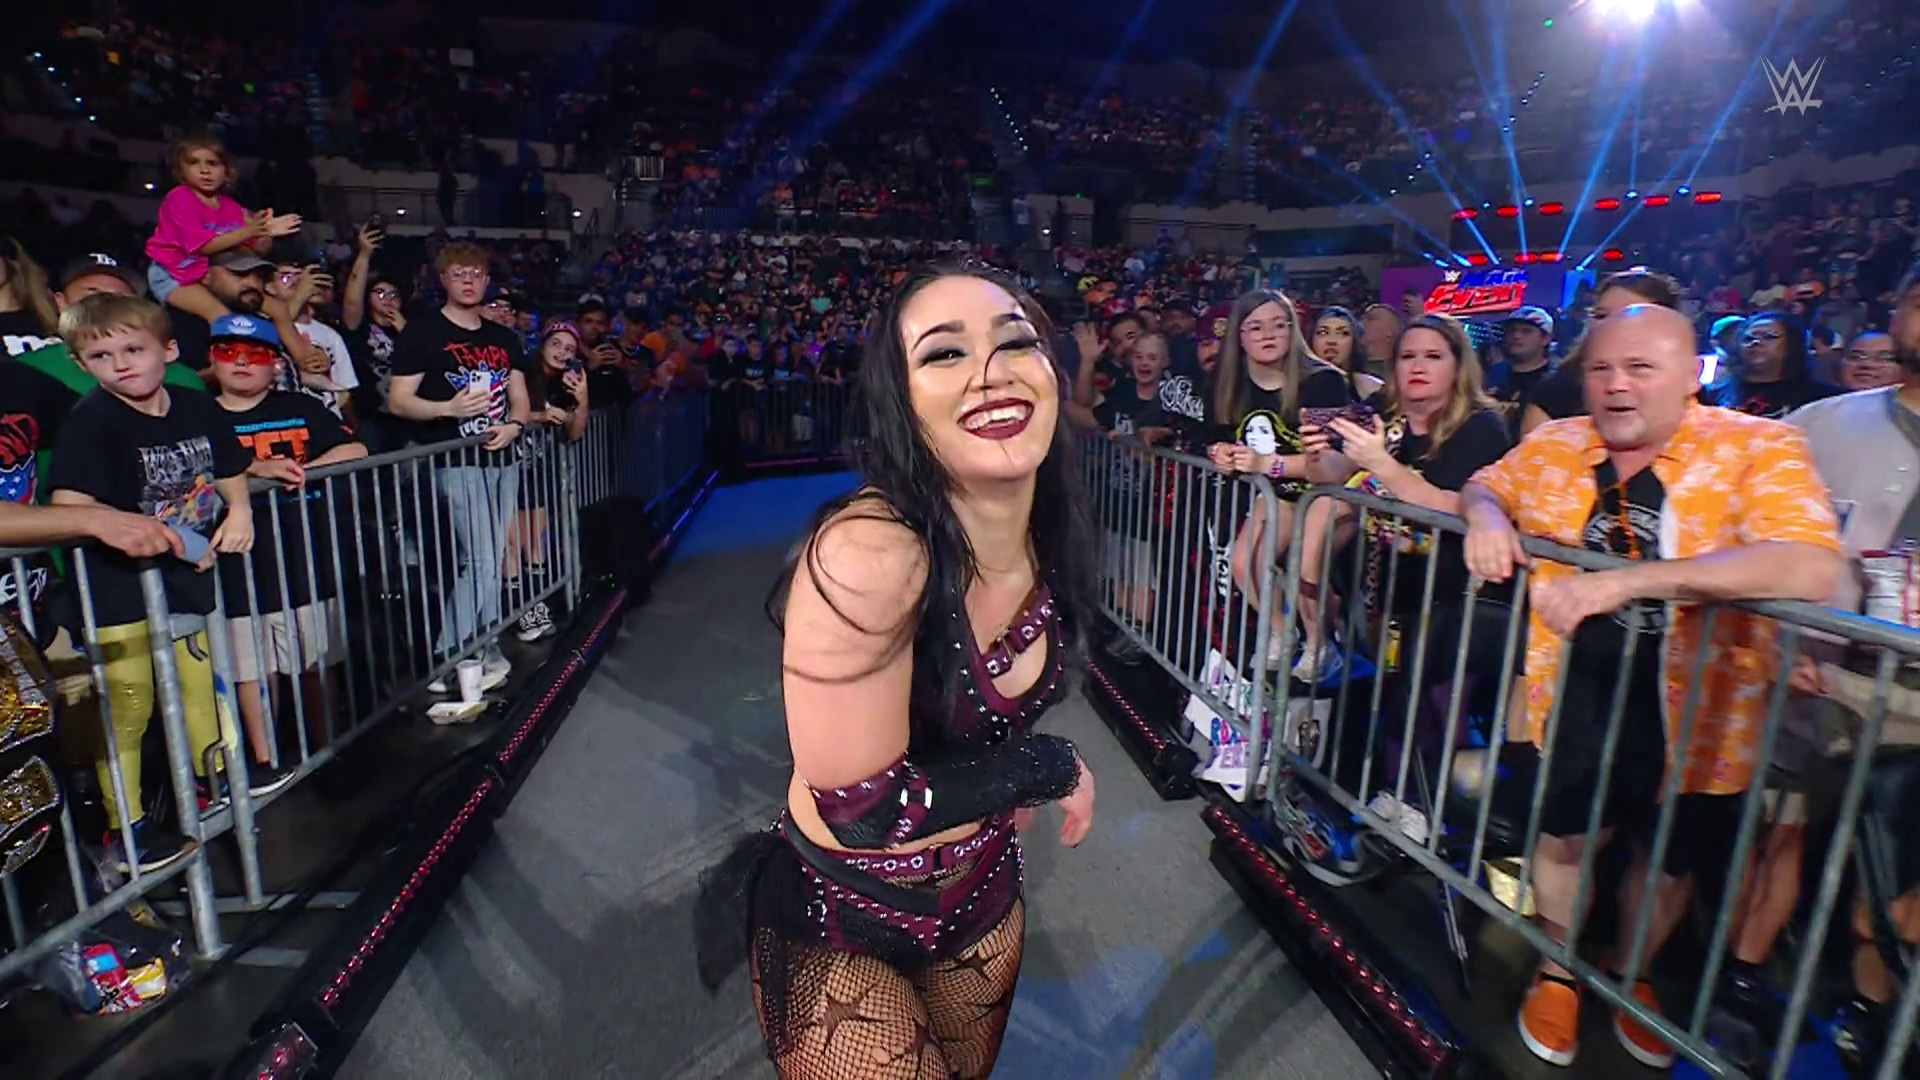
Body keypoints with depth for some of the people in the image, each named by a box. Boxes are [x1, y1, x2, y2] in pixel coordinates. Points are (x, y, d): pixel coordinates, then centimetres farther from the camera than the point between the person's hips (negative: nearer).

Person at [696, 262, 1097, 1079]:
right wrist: (1048, 768, -19)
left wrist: (1002, 794, -3)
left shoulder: (1047, 536, -10)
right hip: (838, 930, -6)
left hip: (983, 899, 7)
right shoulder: (868, 552, -34)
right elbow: (862, 808, -28)